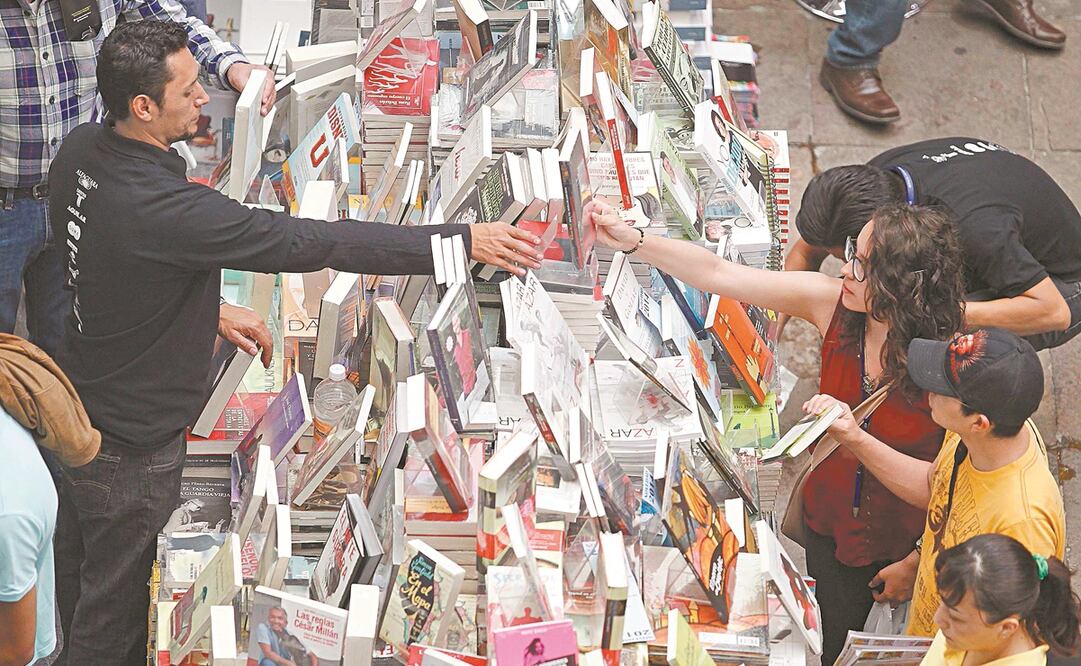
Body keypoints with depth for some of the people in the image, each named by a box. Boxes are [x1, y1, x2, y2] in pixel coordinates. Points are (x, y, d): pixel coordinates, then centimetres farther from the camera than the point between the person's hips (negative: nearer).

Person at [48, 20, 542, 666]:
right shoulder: (165, 206, -35)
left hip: (74, 406, 9)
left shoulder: (82, 149, -7)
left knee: (77, 574, 28)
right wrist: (461, 241, -31)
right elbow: (312, 242, -34)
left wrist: (205, 311, 11)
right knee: (115, 612, 11)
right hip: (132, 443, -9)